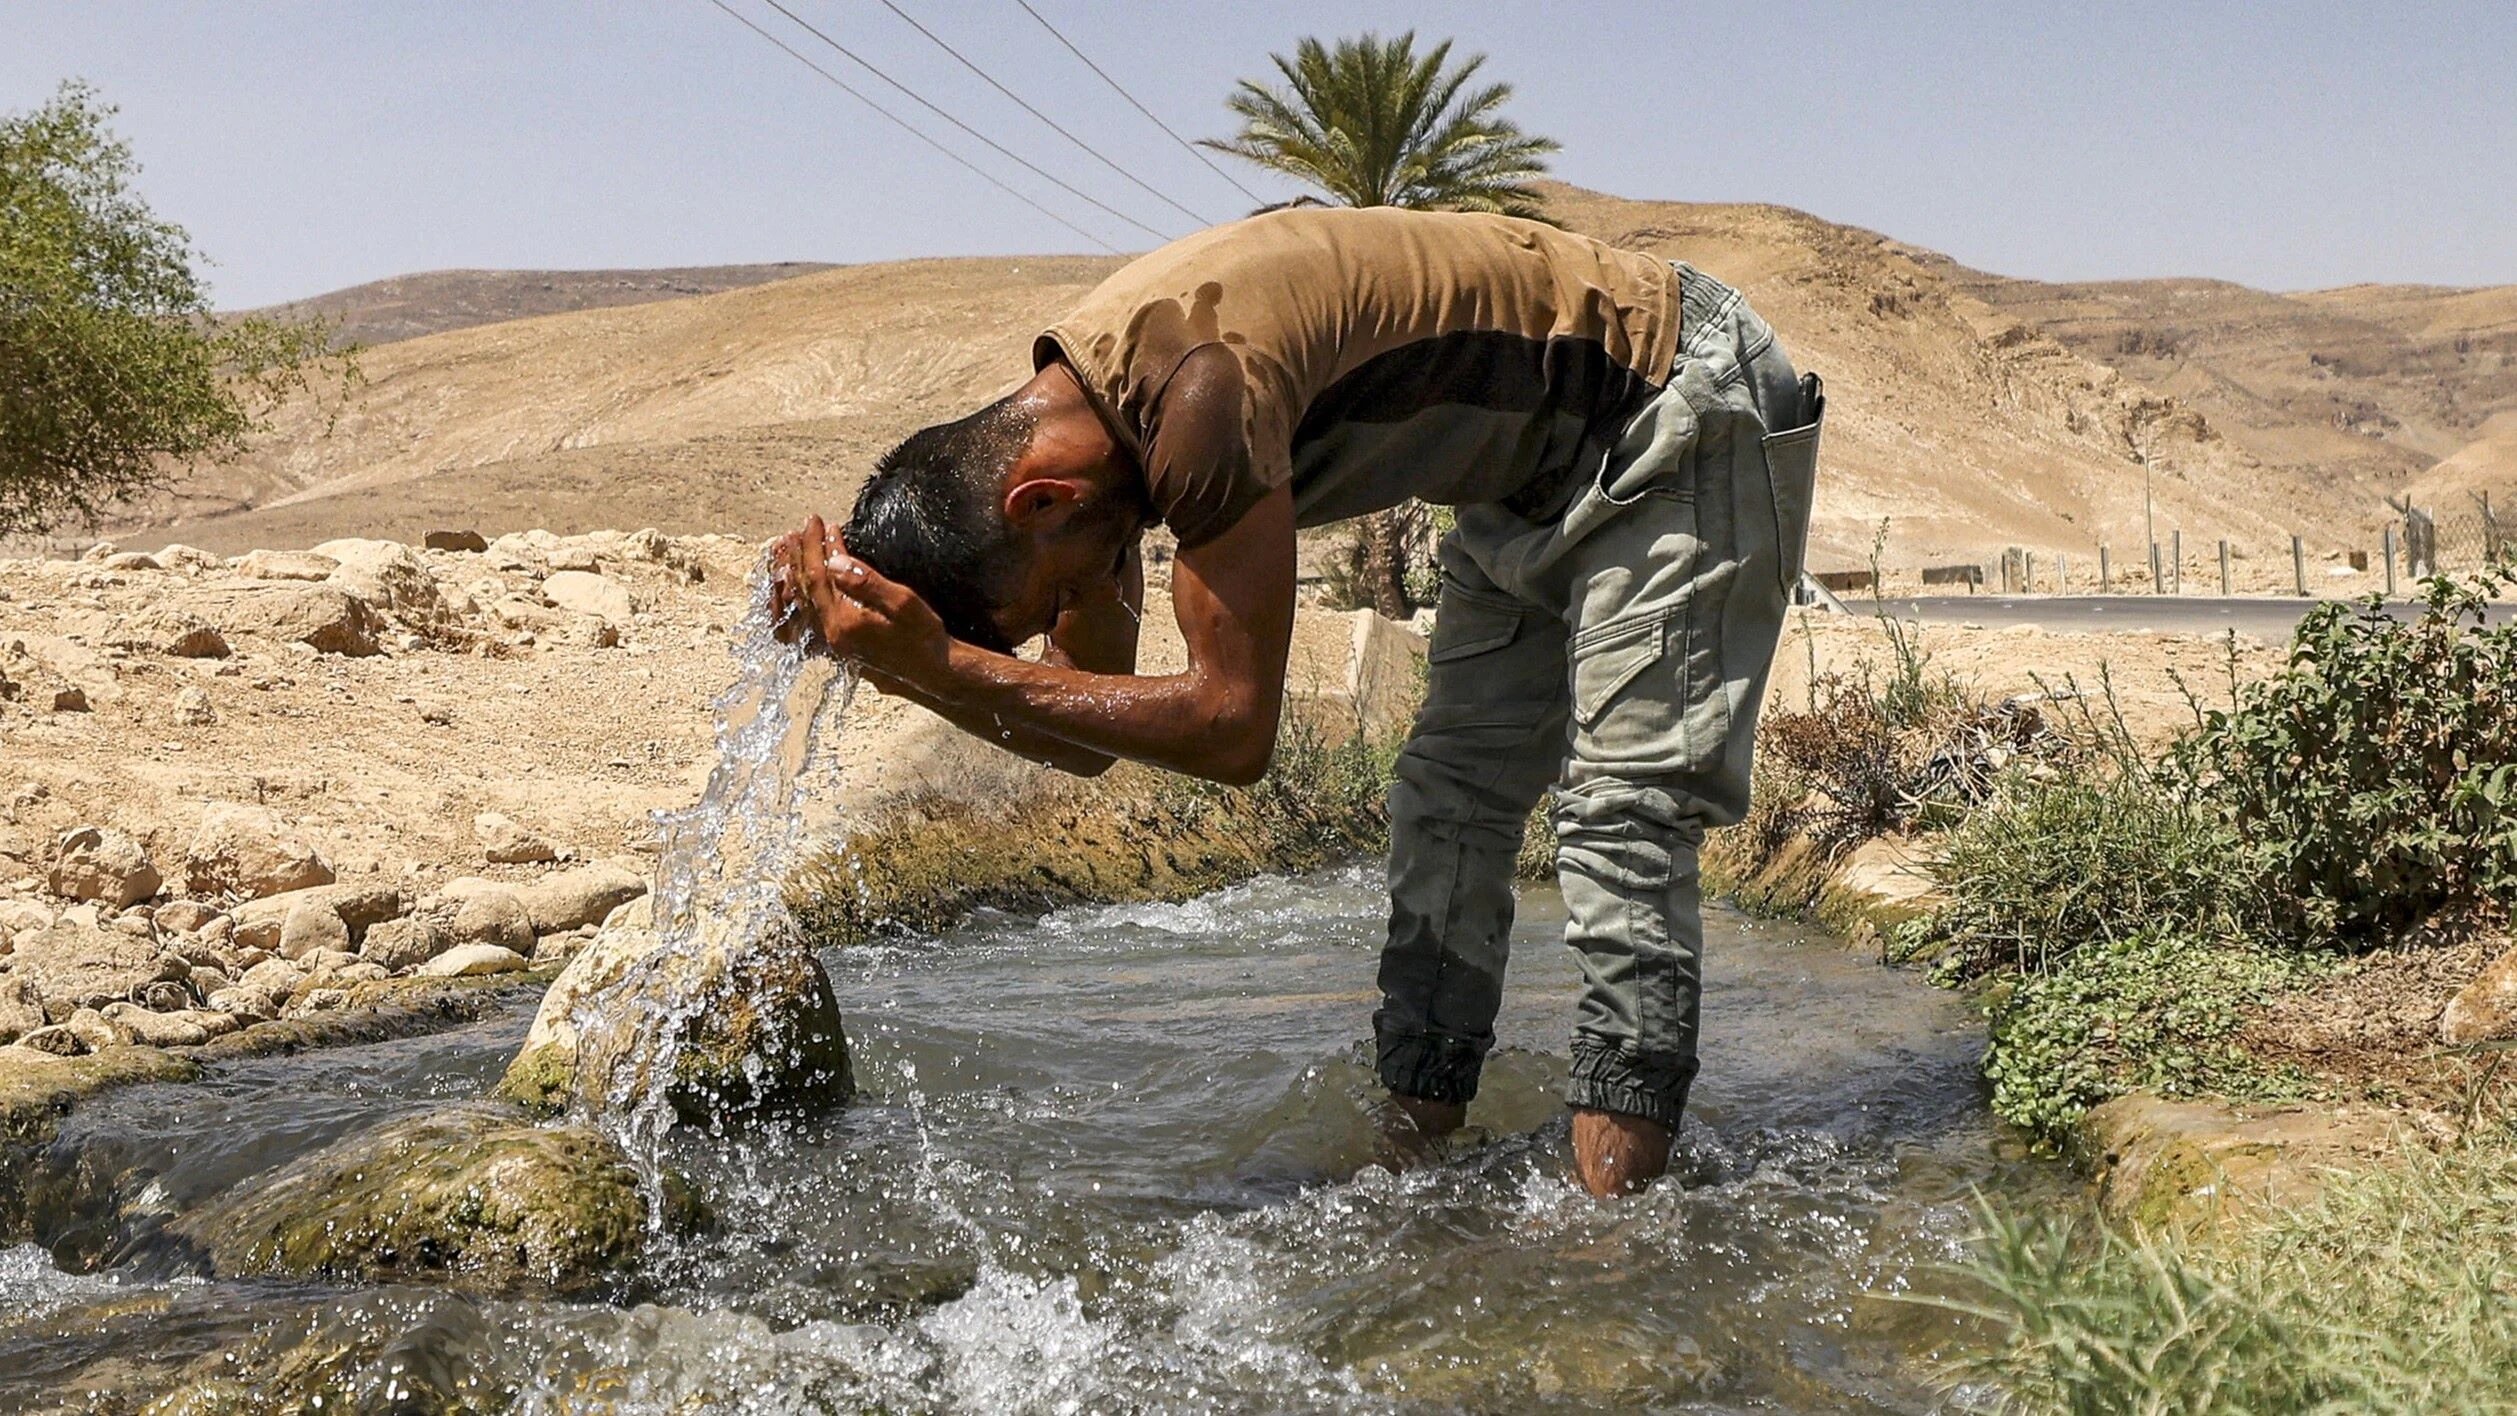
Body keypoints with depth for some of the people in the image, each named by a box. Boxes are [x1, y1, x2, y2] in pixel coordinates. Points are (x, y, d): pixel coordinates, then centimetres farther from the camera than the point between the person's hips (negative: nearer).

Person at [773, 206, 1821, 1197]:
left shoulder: (1200, 391, -35)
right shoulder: (1075, 425, -5)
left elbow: (1233, 725, -32)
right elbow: (1092, 740, 0)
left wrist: (944, 663, -32)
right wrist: (910, 662, -16)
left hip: (1690, 402, -9)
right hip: (1549, 466, 9)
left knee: (1620, 813, -15)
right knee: (1449, 799, 6)